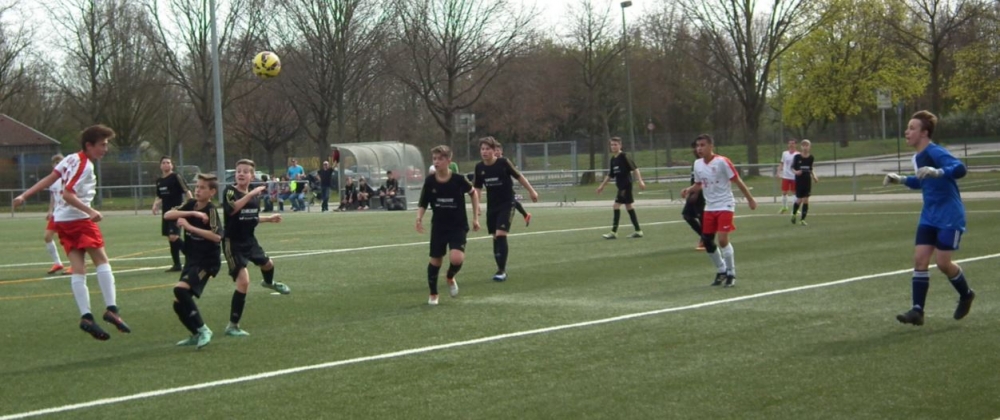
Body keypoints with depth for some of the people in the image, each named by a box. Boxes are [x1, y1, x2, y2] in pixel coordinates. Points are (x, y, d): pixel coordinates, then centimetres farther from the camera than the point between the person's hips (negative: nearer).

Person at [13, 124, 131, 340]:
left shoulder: (72, 159, 11)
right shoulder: (84, 166, -15)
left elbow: (49, 180, 9)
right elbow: (68, 194, -21)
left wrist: (25, 195, 10)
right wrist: (90, 211, -29)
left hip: (62, 220, 8)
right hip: (78, 219, -8)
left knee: (78, 269, 1)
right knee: (102, 261, -4)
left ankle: (85, 316, -5)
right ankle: (111, 309, -12)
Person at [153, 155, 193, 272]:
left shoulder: (176, 177, -8)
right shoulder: (159, 180, 13)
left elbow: (187, 191, -12)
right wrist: (155, 205, 6)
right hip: (166, 212, 7)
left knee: (174, 237, -19)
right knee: (170, 238, 9)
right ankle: (176, 264, 15)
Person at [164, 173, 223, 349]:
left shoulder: (211, 210, -13)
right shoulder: (191, 205, 5)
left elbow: (217, 236, -28)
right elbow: (167, 215, -7)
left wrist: (189, 226, -25)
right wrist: (192, 213, -19)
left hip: (206, 261, -7)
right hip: (191, 260, 7)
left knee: (180, 289, -28)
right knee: (179, 304, 8)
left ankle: (203, 330, -17)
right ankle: (197, 335, 29)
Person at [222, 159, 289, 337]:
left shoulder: (253, 195, 3)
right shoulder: (230, 191, -17)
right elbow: (232, 209, -38)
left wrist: (269, 219, 15)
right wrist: (250, 194, -40)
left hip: (249, 240, 8)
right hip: (233, 243, -8)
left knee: (267, 264, 32)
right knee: (243, 281, -19)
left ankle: (269, 283, 72)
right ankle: (233, 325, -11)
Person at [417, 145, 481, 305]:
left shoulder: (458, 179, -14)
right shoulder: (430, 181, -9)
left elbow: (473, 193, 4)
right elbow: (422, 204, 0)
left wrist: (476, 217, 4)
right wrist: (419, 218, -20)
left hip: (458, 226, -2)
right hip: (438, 226, 2)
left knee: (456, 258, -21)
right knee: (436, 260, 7)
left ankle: (450, 277, 14)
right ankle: (433, 294, 28)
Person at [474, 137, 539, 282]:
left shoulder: (503, 163, -14)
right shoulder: (479, 167, -2)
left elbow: (519, 176, -2)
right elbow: (478, 188, 9)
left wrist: (531, 191, 3)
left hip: (507, 204, -5)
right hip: (491, 206, 5)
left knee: (500, 235, -16)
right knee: (495, 237, 7)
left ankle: (502, 270, -11)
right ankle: (500, 267, 20)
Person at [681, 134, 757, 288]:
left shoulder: (722, 162, -16)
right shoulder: (697, 164, 3)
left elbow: (737, 181, -11)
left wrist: (750, 199, -8)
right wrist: (689, 190, -4)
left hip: (725, 206, -7)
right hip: (709, 207, 7)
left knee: (723, 239, -16)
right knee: (707, 241, 7)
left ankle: (731, 274, 0)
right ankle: (721, 270, 28)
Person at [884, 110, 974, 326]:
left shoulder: (936, 153, -18)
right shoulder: (918, 157, 10)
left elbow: (960, 168, -34)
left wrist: (937, 172, -48)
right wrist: (901, 179, 16)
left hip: (950, 216, -8)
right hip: (929, 216, 8)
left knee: (942, 262, -8)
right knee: (920, 258, -3)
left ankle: (966, 294, 21)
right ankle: (918, 310, -5)